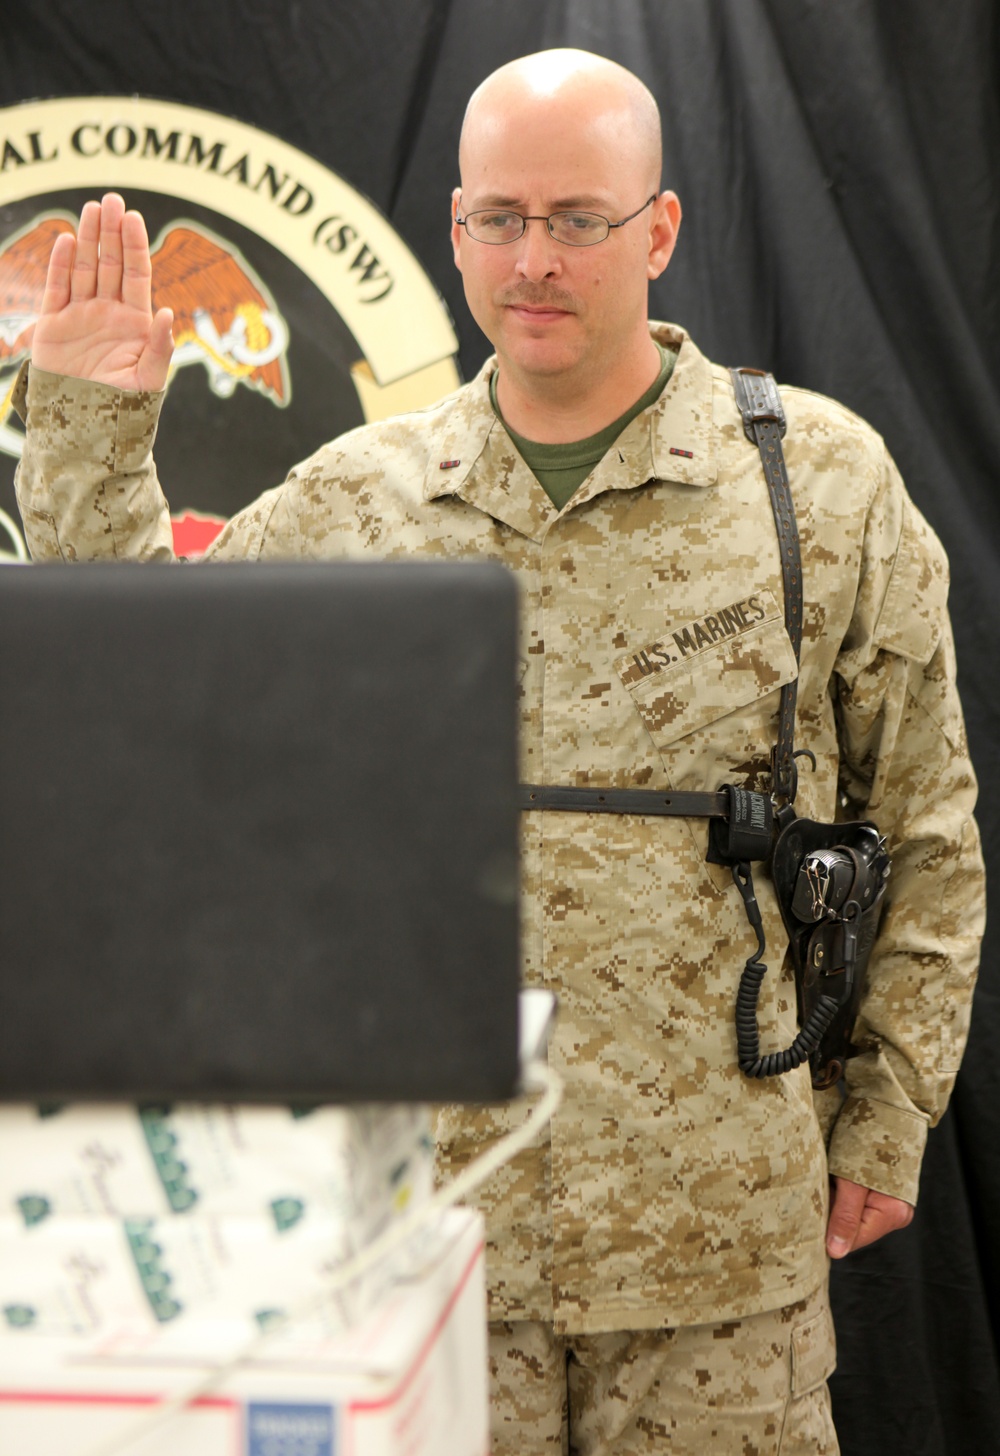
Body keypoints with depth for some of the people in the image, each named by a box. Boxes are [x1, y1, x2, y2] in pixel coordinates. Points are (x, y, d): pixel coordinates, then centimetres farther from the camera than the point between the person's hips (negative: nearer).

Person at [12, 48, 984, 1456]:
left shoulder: (822, 479, -1)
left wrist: (890, 1116, 4)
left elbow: (925, 829, 5)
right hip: (427, 1196, 2)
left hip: (718, 1223, -1)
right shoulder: (354, 497, 5)